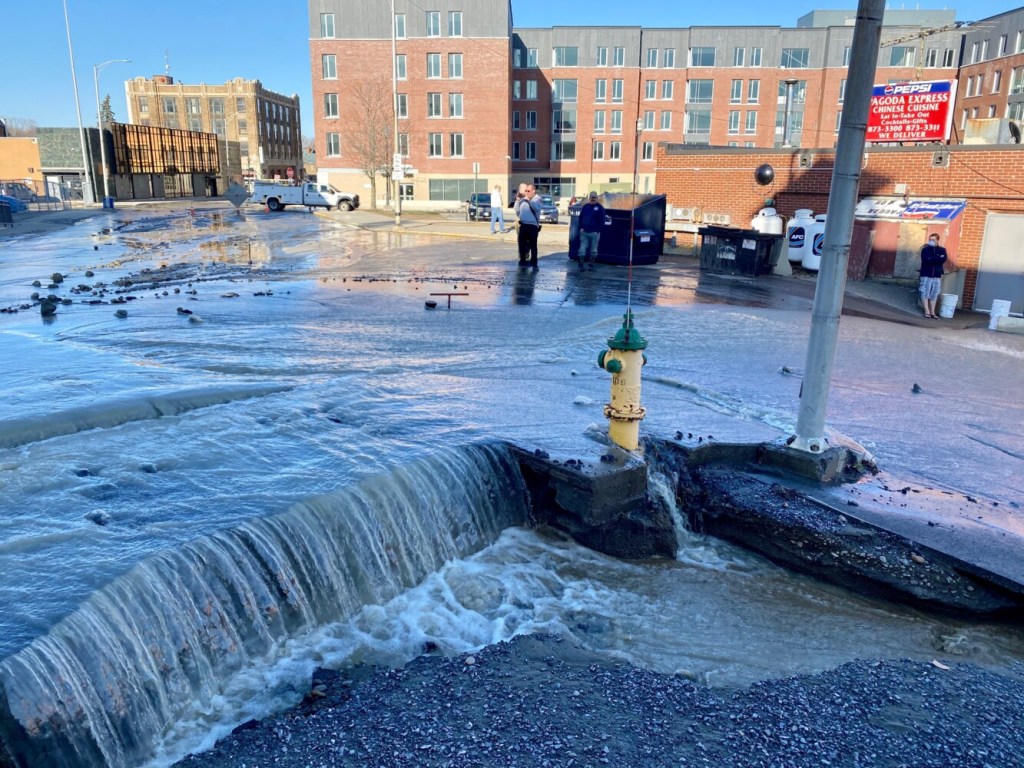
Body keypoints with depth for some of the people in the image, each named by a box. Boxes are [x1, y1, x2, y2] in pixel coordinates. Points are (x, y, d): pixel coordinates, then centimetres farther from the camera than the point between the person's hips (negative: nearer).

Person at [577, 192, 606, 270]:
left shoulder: (600, 208, -1)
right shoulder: (585, 207, 10)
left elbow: (602, 221, -4)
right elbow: (580, 218, 15)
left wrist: (598, 231, -12)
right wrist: (581, 228, 2)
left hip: (594, 233, -3)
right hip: (584, 232, 3)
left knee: (593, 250, 5)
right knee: (582, 249, 0)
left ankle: (591, 264, 14)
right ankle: (581, 264, 5)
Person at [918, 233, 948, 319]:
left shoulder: (942, 250, 9)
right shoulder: (925, 249, 3)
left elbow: (943, 259, -10)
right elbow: (925, 260, -14)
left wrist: (931, 259, -13)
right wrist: (938, 259, -12)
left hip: (937, 276, 2)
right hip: (926, 275, -2)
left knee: (934, 295, 3)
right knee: (925, 293, -5)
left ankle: (932, 312, 7)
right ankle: (927, 311, 0)